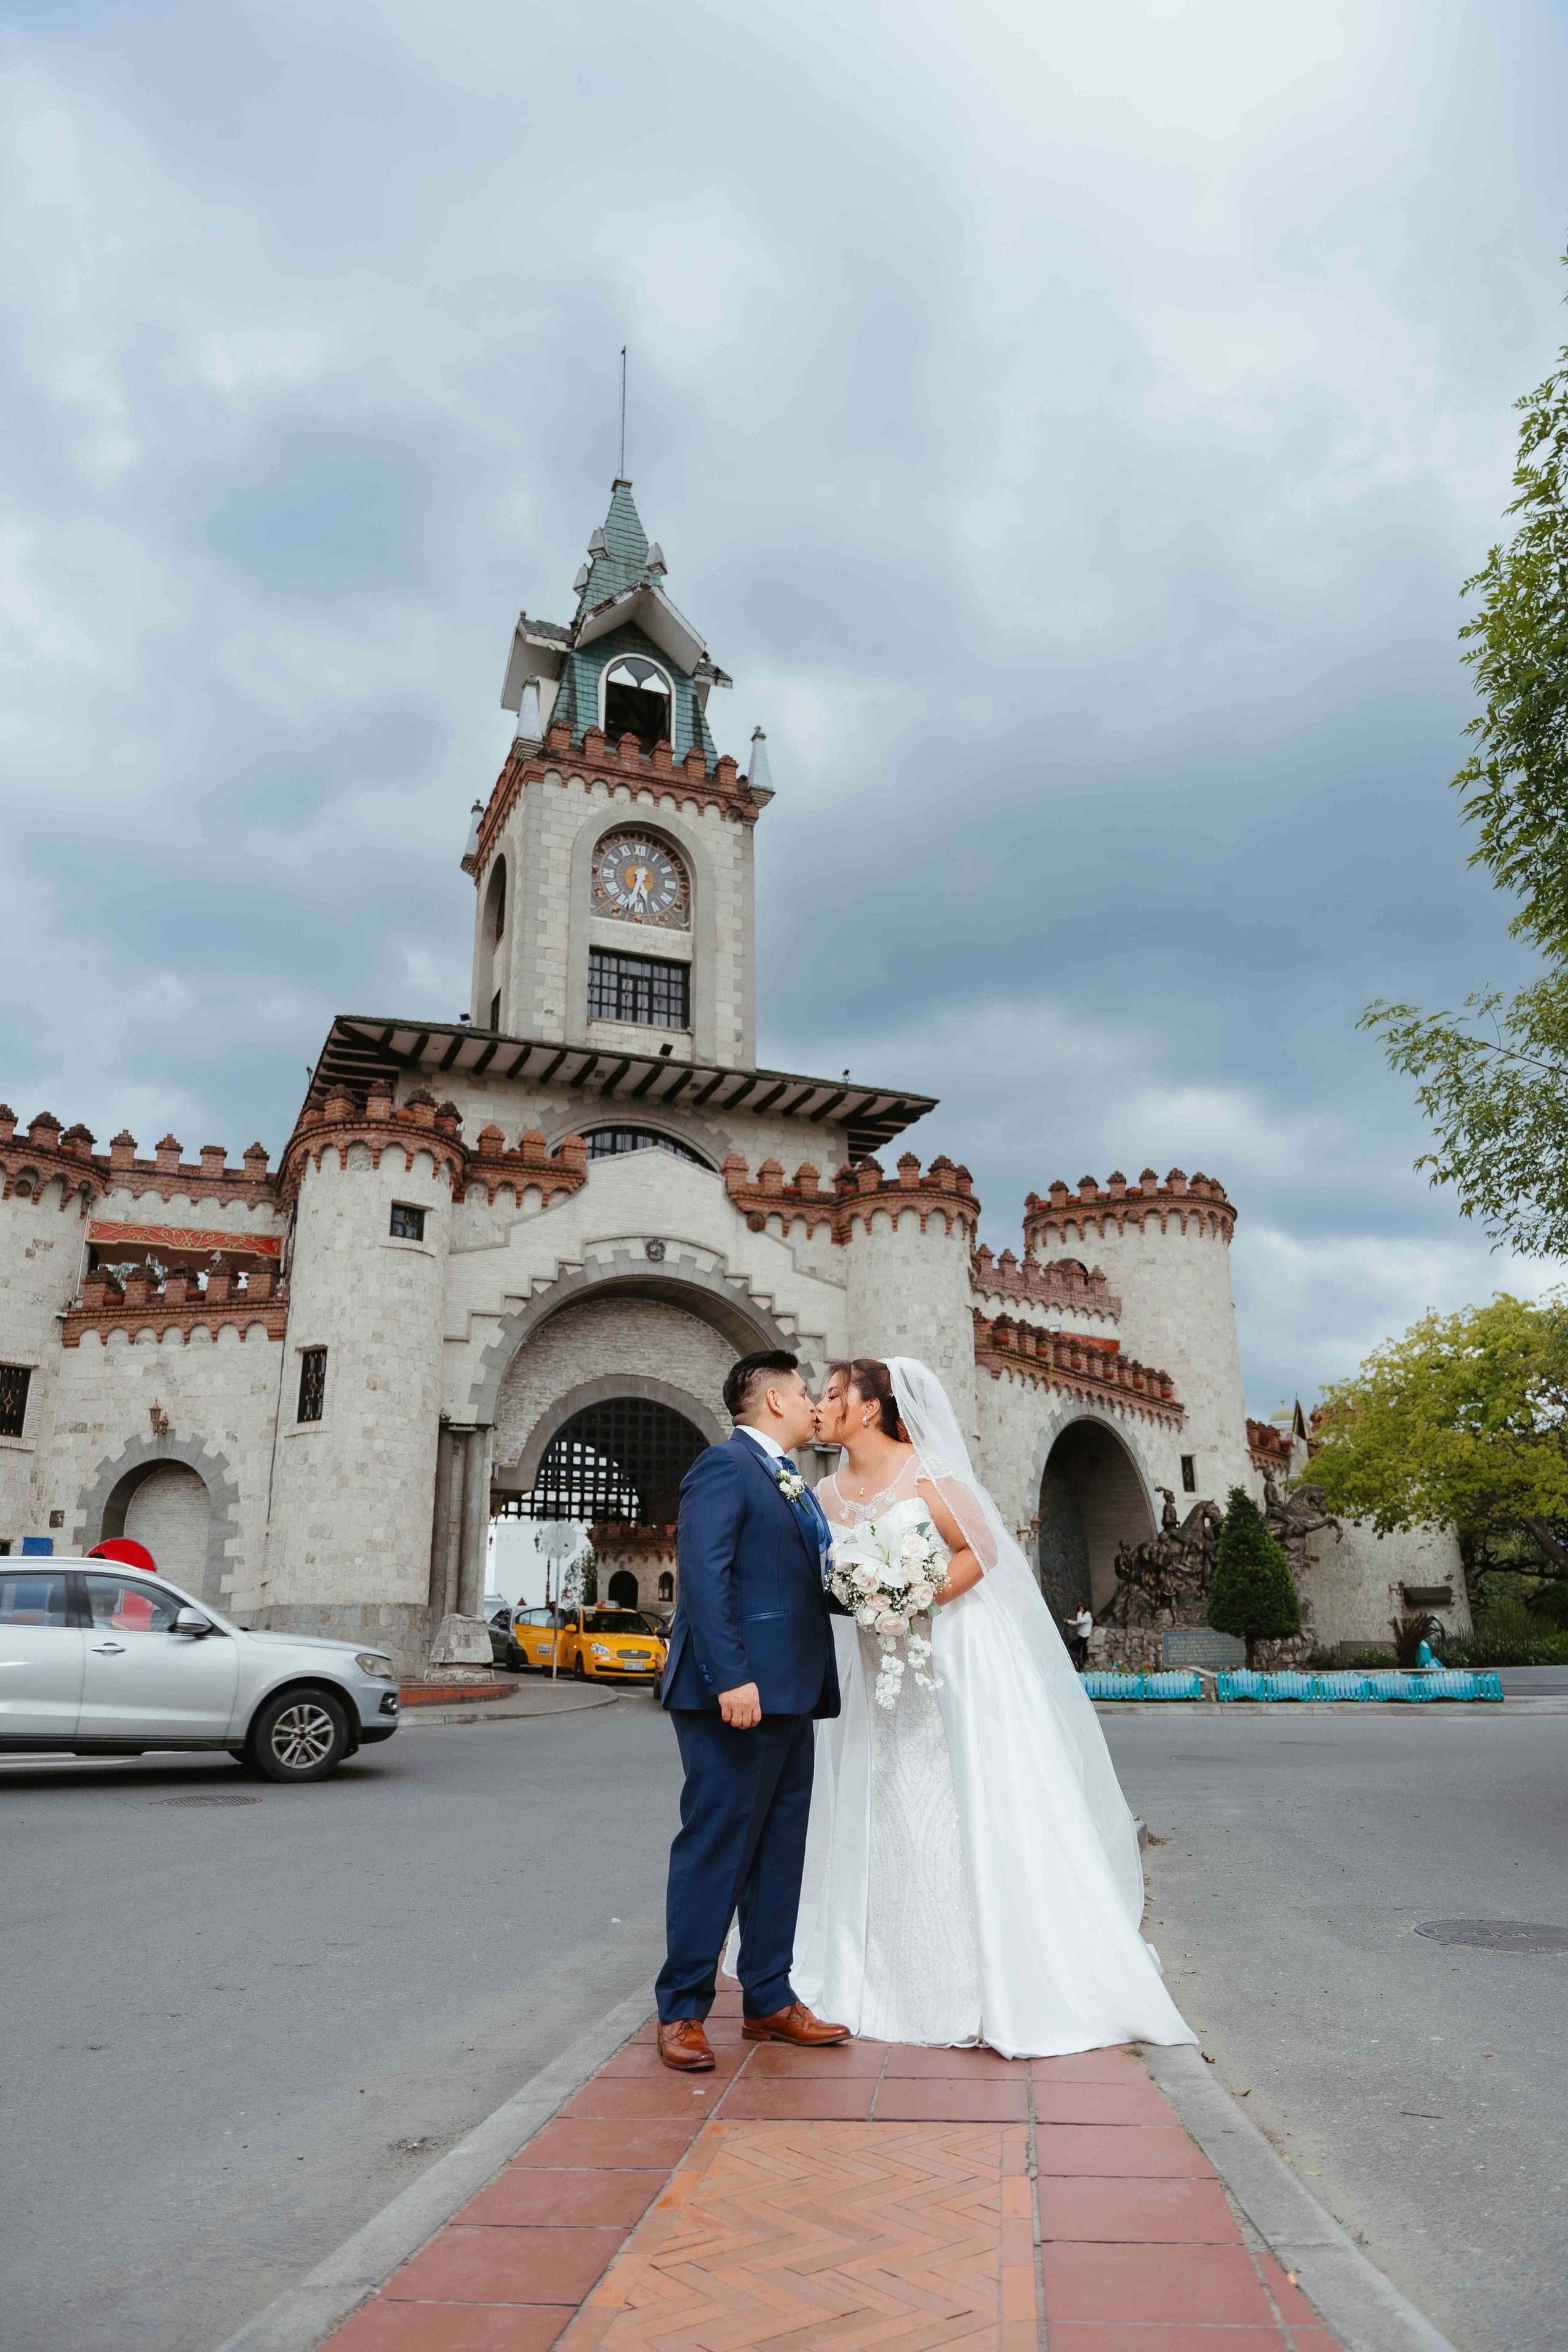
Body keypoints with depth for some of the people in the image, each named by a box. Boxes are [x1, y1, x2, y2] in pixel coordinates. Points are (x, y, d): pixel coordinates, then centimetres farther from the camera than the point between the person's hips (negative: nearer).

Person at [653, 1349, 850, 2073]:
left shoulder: (792, 1483, 20)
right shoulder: (724, 1465, -9)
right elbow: (704, 1575, -19)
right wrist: (731, 1679, -24)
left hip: (789, 1694, 9)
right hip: (738, 1693, -9)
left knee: (779, 1850, 14)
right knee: (714, 1847, -2)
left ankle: (768, 2000, 25)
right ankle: (680, 2012, 10)